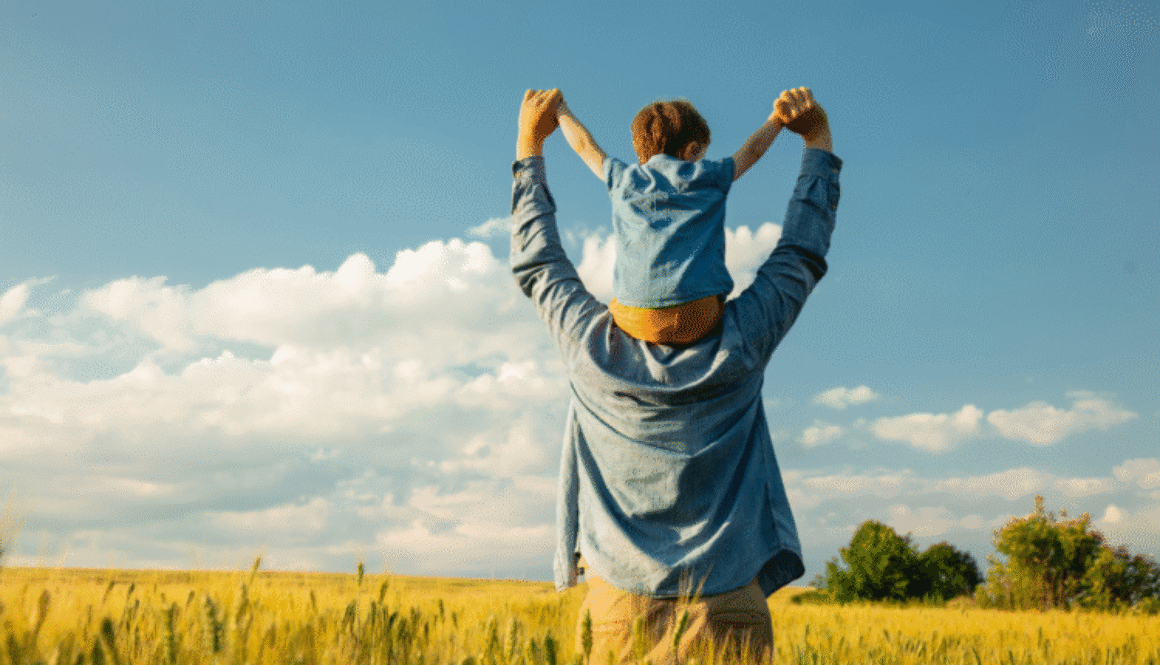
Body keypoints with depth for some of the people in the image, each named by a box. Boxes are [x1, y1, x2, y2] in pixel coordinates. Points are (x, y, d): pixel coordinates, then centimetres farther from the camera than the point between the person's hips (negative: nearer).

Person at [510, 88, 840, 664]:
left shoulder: (593, 348, -4)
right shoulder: (740, 346, -5)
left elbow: (537, 264, 13)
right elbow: (802, 254, 10)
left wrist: (529, 142, 23)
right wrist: (818, 138, 21)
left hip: (620, 606, 1)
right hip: (726, 605, 0)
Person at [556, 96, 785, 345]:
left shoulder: (624, 180, 17)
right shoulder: (706, 177, 12)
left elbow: (584, 145, 34)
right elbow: (752, 150, 30)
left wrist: (559, 110, 51)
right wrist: (778, 117, 48)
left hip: (636, 321, 2)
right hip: (695, 319, -2)